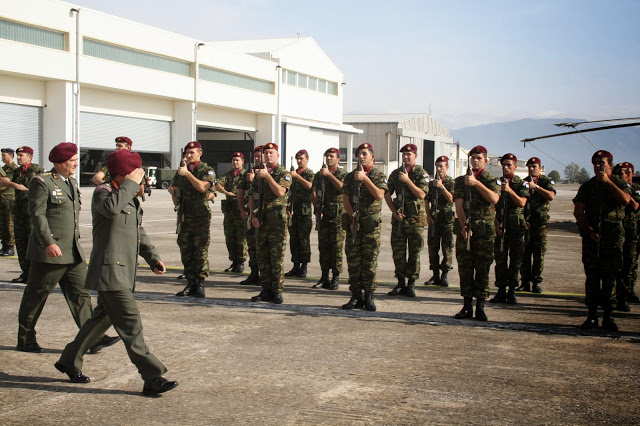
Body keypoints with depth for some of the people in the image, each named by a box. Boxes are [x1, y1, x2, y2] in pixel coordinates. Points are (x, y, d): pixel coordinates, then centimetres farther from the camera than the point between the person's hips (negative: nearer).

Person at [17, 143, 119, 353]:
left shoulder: (72, 182, 16)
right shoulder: (42, 182, -9)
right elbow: (37, 215, -16)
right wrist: (49, 243, -25)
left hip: (73, 253, 8)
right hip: (49, 252, -8)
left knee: (81, 294, 1)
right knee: (35, 297, 5)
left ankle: (93, 338, -2)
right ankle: (25, 340, 17)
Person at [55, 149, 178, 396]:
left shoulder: (130, 198, 17)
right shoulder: (103, 192, -10)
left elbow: (139, 232, 26)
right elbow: (111, 208, -35)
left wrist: (153, 258, 15)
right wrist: (131, 184, -25)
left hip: (124, 271, 10)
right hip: (110, 271, -10)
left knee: (103, 319, 19)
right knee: (130, 325, -10)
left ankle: (69, 362, 34)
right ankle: (152, 379, -10)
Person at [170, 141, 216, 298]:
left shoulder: (207, 171, -1)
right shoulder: (181, 170, 16)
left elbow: (202, 187, -19)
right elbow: (174, 189, 24)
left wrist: (187, 173, -20)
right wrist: (178, 204, 8)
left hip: (201, 216, -6)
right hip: (184, 216, 6)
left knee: (201, 251, -6)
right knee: (186, 251, 7)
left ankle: (200, 285, -2)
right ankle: (190, 284, 14)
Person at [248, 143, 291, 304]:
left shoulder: (284, 174, -1)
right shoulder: (258, 174, 16)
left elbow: (280, 192, -19)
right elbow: (252, 197, 17)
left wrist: (267, 176, -21)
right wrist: (253, 215, 5)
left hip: (277, 221, -6)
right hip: (261, 222, 6)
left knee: (277, 258, -5)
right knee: (262, 257, 8)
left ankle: (277, 292, 0)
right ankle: (266, 291, 16)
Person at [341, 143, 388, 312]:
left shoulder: (379, 176, 5)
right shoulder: (350, 176, 12)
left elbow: (379, 195, -13)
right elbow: (346, 199, 6)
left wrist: (365, 178, -18)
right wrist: (353, 218, -6)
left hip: (371, 224, -3)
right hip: (353, 223, 3)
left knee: (369, 262, -3)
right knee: (353, 261, 2)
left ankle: (369, 297, 3)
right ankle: (356, 296, 9)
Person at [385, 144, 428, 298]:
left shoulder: (421, 173, -2)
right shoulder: (395, 173, 10)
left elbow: (421, 194, -14)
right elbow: (387, 194, 11)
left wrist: (407, 180, -19)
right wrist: (394, 211, -1)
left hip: (416, 218, -3)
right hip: (398, 217, 4)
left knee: (414, 253, 1)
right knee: (398, 252, 5)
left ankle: (411, 283, 9)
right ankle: (400, 283, 14)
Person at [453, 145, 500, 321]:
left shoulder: (491, 180, 5)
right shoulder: (461, 181, 11)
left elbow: (494, 199, -15)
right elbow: (459, 205, 1)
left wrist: (476, 183, -22)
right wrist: (464, 226, -11)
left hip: (485, 231, -2)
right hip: (464, 229, 2)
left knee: (482, 268, -2)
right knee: (465, 267, 3)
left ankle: (480, 306, 3)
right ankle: (467, 306, 10)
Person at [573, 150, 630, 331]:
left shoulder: (619, 184, 8)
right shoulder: (587, 186, 11)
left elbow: (625, 200, -15)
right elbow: (578, 211, 5)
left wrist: (608, 182, -12)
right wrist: (589, 230, -6)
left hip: (613, 236, -1)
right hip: (592, 235, 1)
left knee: (610, 277, 0)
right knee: (592, 277, 1)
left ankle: (608, 316, 5)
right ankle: (592, 315, 5)